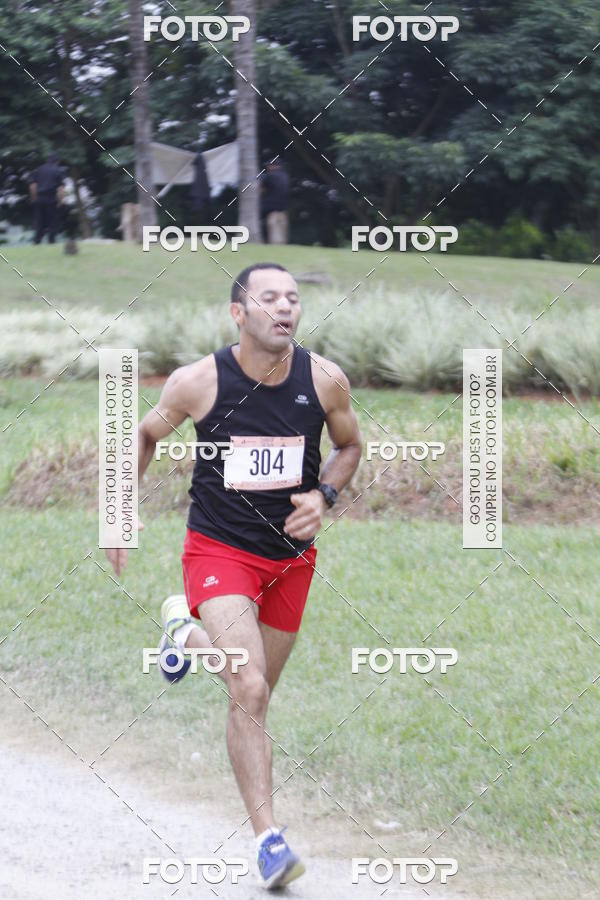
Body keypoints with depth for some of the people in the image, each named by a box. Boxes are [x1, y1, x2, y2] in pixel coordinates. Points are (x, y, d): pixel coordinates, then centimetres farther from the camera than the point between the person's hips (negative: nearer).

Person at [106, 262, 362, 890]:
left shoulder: (325, 381, -10)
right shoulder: (198, 382, -14)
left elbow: (348, 446, 10)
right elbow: (145, 435, 6)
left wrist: (323, 497, -8)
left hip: (290, 554, 4)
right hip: (219, 550, -4)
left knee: (254, 691, 18)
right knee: (250, 691, -21)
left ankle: (187, 633, 50)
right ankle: (268, 840, -17)